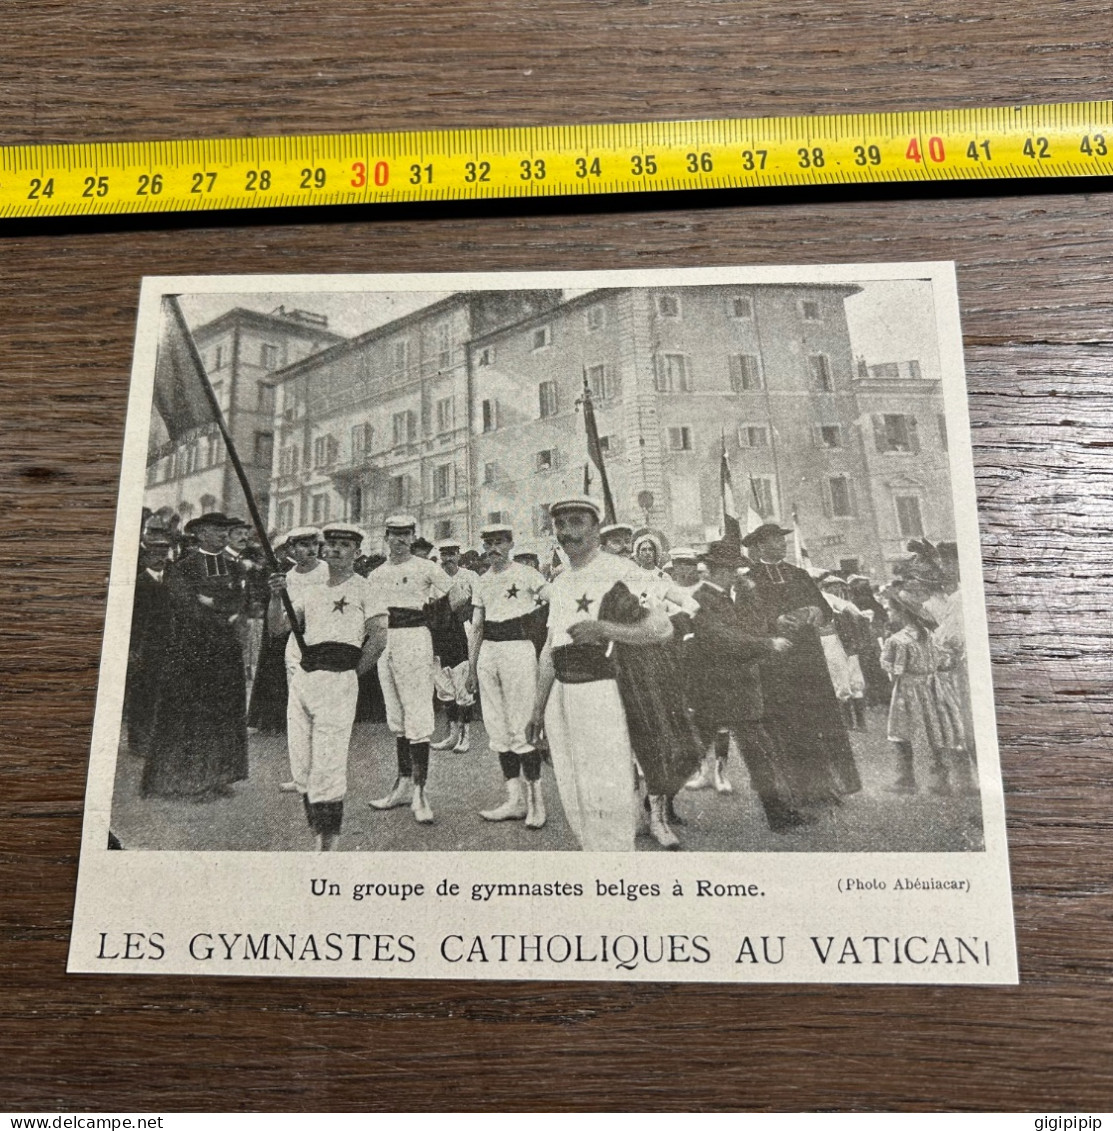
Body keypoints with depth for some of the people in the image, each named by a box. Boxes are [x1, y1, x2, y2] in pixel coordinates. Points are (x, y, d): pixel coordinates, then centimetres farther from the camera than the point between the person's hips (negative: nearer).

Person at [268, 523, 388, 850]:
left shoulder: (364, 590, 1)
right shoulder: (309, 589, 19)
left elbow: (378, 639, -6)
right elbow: (278, 627, 12)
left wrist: (352, 672, -3)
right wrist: (277, 596, -5)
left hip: (337, 680, -6)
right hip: (302, 676, 6)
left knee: (327, 765, -9)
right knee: (301, 764, 8)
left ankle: (328, 843, -2)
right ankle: (316, 831, 20)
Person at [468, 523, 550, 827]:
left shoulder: (527, 575, -2)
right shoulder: (481, 583, 14)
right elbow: (476, 627, 16)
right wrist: (472, 666, 15)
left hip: (518, 648, -6)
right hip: (488, 652, 6)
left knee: (521, 729, -8)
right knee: (497, 730, 6)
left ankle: (536, 800, 1)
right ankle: (515, 800, 13)